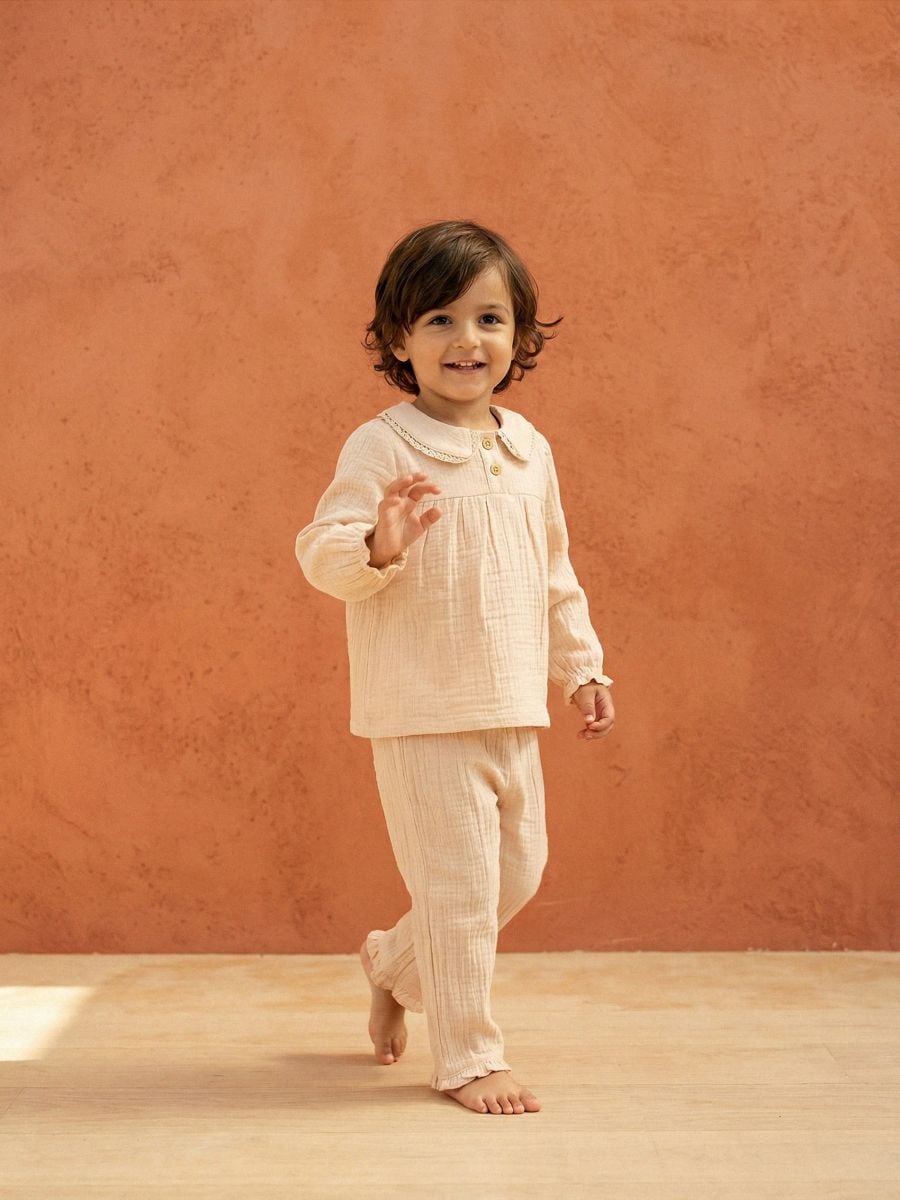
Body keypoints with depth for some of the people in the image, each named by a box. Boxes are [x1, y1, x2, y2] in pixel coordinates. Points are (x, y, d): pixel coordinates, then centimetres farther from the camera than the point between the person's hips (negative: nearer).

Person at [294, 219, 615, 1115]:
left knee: (518, 871, 16)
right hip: (422, 712, -7)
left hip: (513, 707, 7)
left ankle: (392, 963, 39)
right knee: (459, 882, -3)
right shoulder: (381, 447, -10)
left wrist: (582, 668, 18)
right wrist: (378, 546, -37)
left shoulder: (528, 449, 10)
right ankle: (467, 1056, 13)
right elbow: (320, 551, -17)